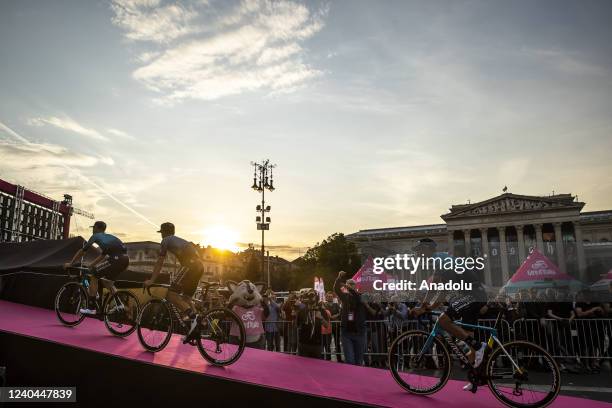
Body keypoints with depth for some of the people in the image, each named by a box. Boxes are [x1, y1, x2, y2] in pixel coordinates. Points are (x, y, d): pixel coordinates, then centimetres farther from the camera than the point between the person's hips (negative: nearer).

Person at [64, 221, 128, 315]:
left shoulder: (96, 236, 15)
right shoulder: (109, 237, 35)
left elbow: (82, 251, 17)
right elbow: (103, 255, 40)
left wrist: (70, 264, 27)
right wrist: (91, 265, 45)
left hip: (116, 259, -7)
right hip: (125, 259, 7)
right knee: (106, 279, 27)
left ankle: (91, 308, 7)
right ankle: (118, 303, 22)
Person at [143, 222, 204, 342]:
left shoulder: (166, 240, 13)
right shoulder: (180, 240, 36)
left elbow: (159, 263, 9)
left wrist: (151, 280, 13)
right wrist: (178, 280, 47)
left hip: (190, 265, -8)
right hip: (199, 266, 8)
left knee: (172, 294, -5)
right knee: (186, 297, 16)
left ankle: (191, 317, -18)